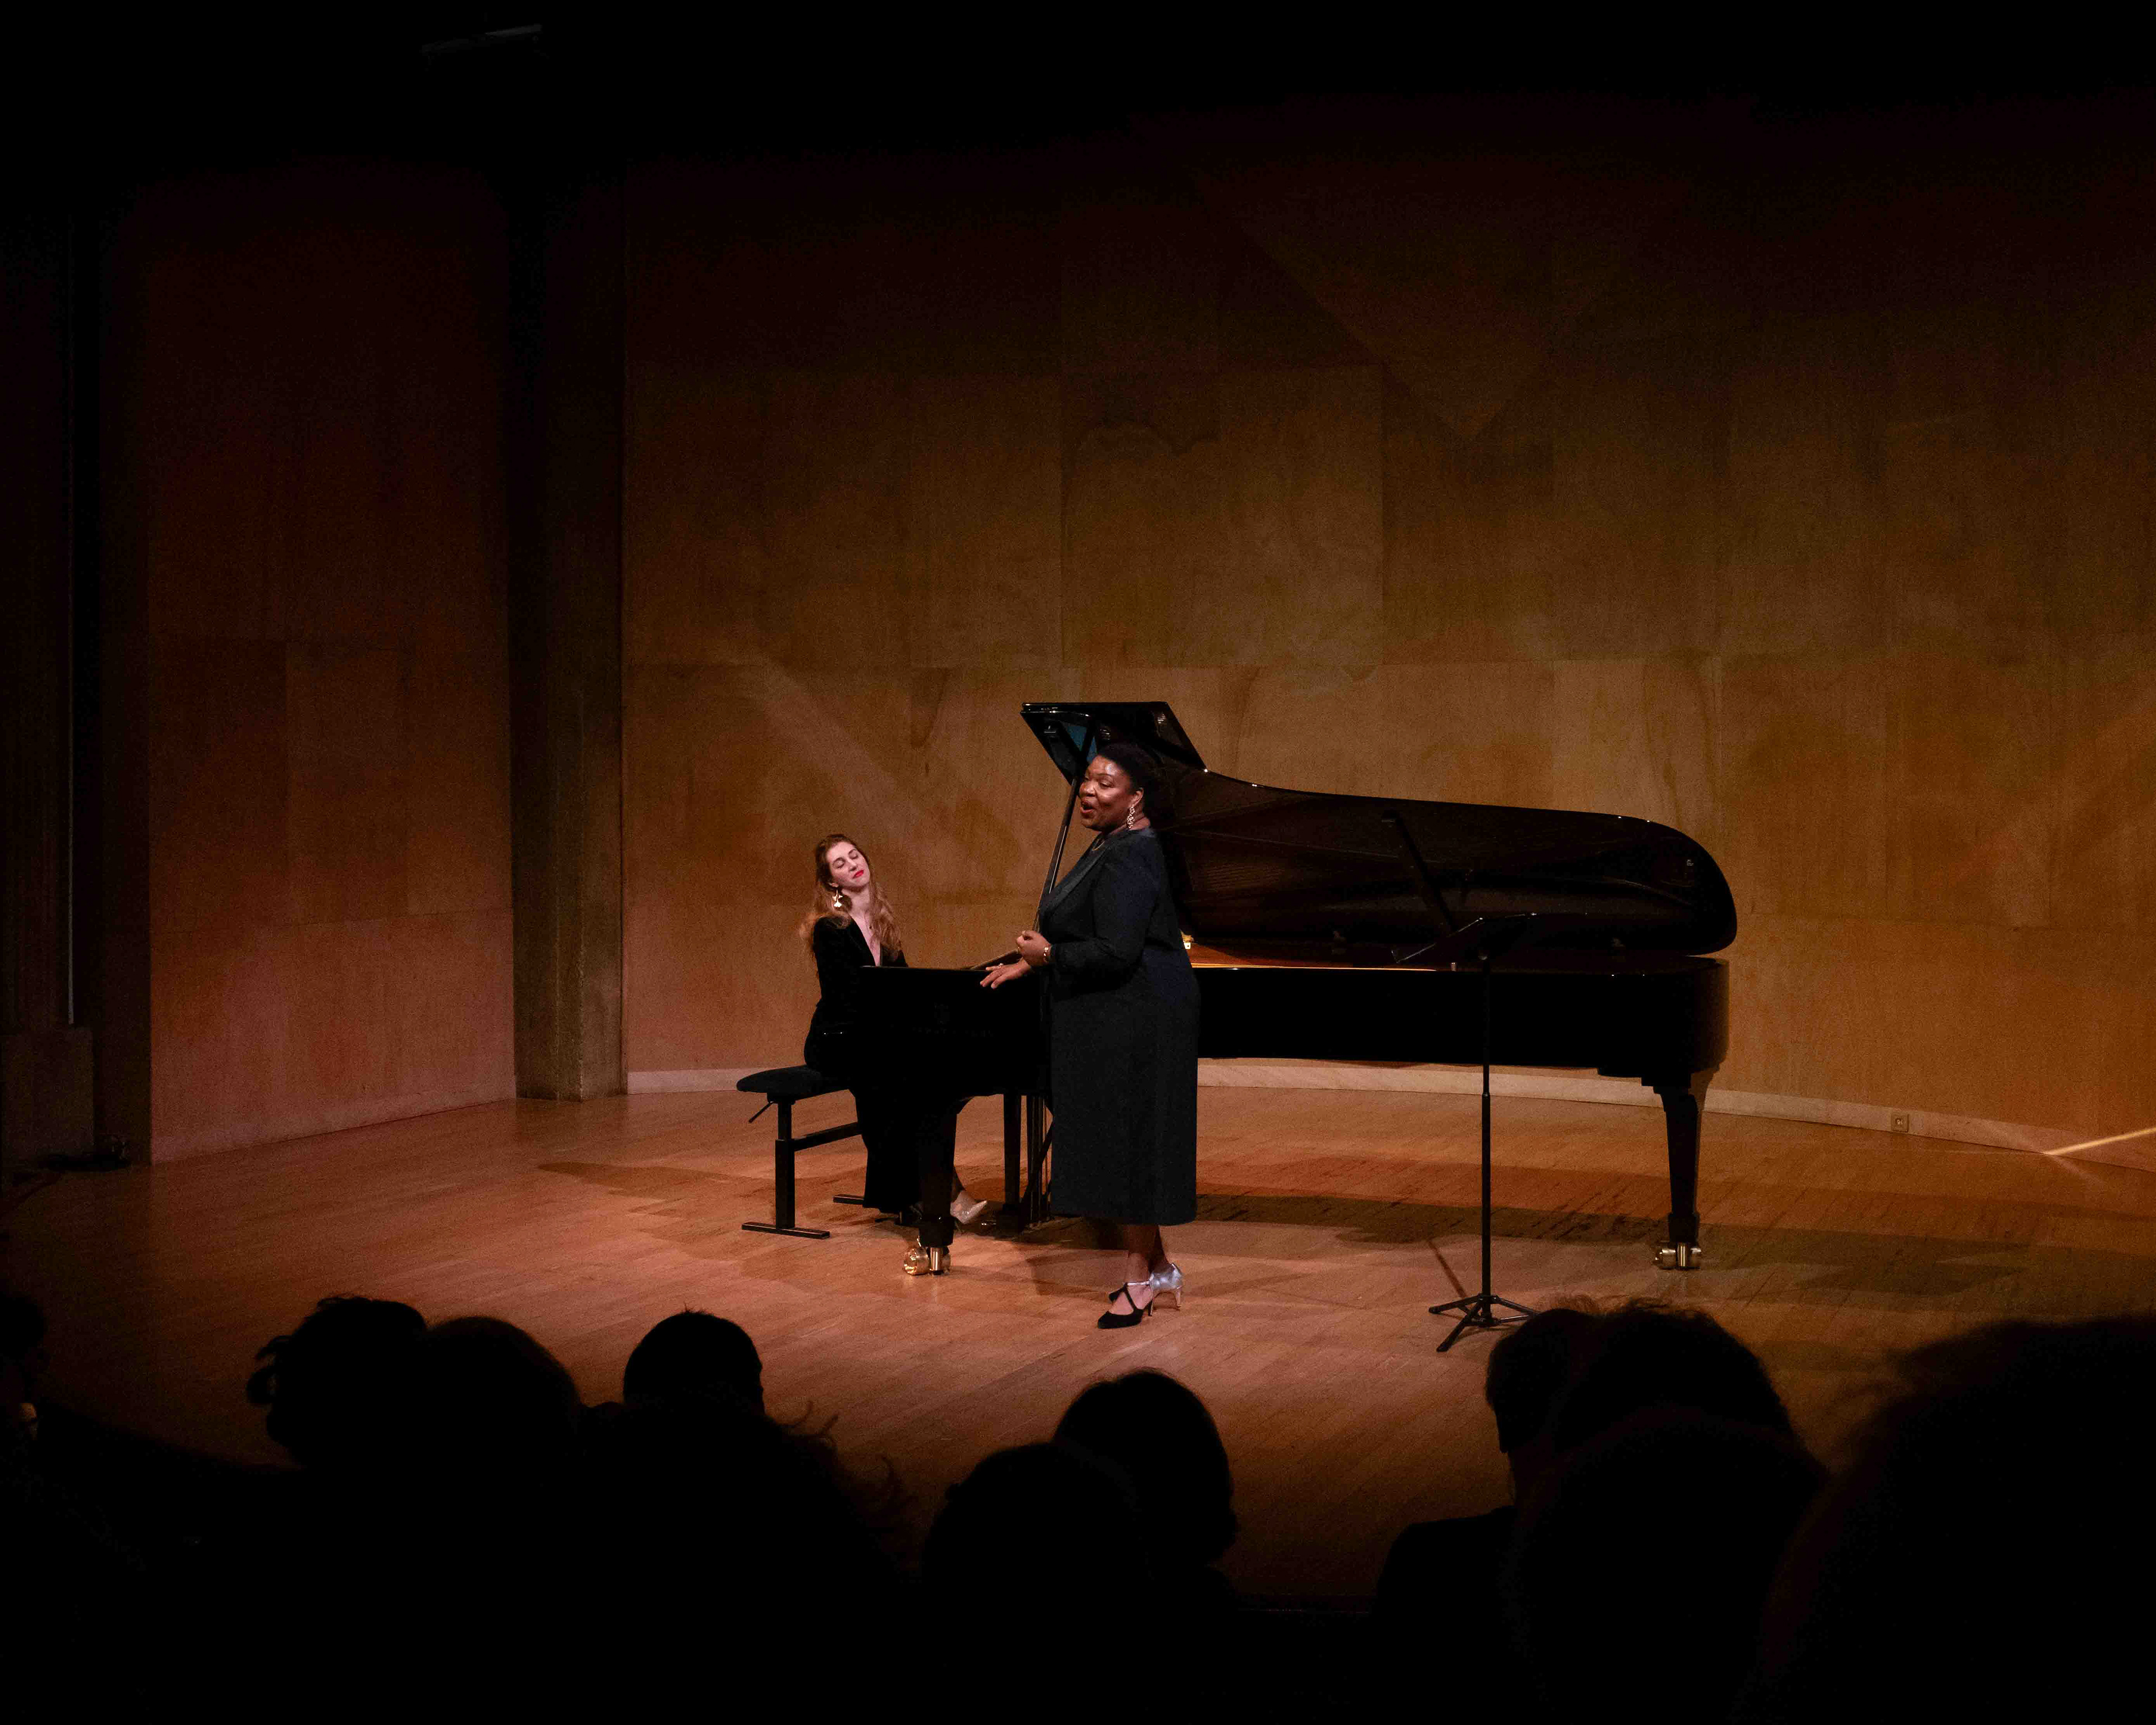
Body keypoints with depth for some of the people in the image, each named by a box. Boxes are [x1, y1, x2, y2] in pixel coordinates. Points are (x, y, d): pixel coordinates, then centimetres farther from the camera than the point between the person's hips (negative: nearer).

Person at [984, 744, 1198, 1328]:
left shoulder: (1127, 859, -20)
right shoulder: (1114, 847, 13)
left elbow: (1117, 952, -26)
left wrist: (1050, 956, -15)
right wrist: (1030, 964, 14)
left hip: (1132, 1024, -11)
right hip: (1109, 1023, 11)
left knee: (1129, 1142, -2)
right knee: (1120, 1142, 15)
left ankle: (1139, 1280, 8)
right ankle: (1156, 1266, 25)